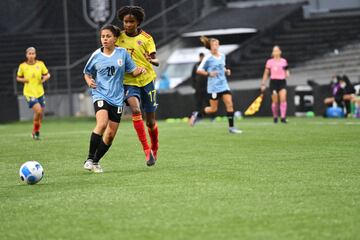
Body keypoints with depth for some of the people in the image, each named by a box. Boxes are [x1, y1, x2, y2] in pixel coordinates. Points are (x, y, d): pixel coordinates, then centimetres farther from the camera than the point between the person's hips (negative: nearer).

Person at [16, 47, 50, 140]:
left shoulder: (40, 64, 0)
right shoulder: (22, 66, -3)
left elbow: (47, 75, 10)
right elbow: (18, 78, 9)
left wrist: (45, 78, -12)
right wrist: (23, 80, -12)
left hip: (40, 92, 3)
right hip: (29, 93, -3)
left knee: (41, 114, 8)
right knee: (38, 110, -20)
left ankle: (37, 132, 29)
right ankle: (34, 132, -2)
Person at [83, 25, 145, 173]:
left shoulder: (123, 53, 3)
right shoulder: (96, 55, 1)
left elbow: (133, 71, 9)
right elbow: (87, 72, 15)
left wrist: (140, 70, -13)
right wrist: (89, 81, -6)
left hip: (117, 98, 3)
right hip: (100, 95, -3)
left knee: (111, 134, 3)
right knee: (102, 124, -27)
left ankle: (95, 161, 20)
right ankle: (89, 159, -18)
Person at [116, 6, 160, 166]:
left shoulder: (146, 38, -4)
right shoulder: (120, 37, 1)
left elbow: (156, 61, -8)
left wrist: (152, 60, -31)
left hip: (146, 80, 0)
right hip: (129, 82, 0)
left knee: (150, 122, 7)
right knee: (135, 109, -29)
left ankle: (155, 149, 37)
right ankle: (147, 150, -26)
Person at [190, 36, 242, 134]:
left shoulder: (222, 56, 9)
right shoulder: (208, 58, -9)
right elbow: (199, 70, -6)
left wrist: (226, 71, 5)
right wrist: (208, 73, -21)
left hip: (224, 85, 5)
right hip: (214, 87, -5)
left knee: (229, 104, -6)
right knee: (213, 109, -1)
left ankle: (231, 127, -3)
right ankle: (197, 114, 23)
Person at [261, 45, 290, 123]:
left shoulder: (284, 61, 10)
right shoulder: (270, 62, 4)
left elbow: (286, 71, 18)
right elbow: (266, 74, 9)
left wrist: (287, 74, -5)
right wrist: (263, 84, 7)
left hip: (282, 82, 1)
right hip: (273, 82, -1)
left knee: (283, 99, -15)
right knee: (275, 101, 0)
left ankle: (283, 117, -18)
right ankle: (275, 117, 16)